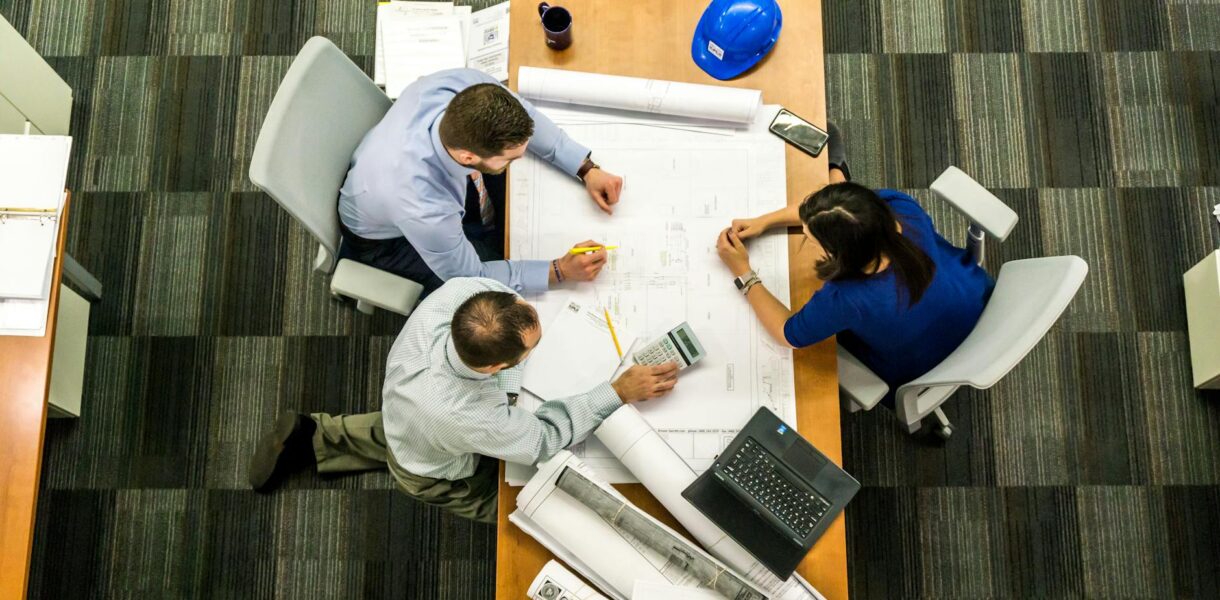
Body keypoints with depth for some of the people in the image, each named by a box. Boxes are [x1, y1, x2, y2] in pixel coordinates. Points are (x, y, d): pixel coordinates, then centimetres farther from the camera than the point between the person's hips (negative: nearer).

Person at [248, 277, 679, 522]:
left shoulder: (458, 291, -41)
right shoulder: (469, 418, -51)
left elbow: (490, 277, -14)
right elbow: (545, 439, -32)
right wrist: (620, 392, -32)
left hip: (402, 411, 5)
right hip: (435, 474, -5)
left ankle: (315, 438, 35)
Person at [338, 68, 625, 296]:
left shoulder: (466, 86, -35)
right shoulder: (424, 209, -47)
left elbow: (525, 117, -11)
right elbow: (469, 277, -26)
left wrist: (587, 169, -17)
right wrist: (560, 270, -27)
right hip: (387, 236, -5)